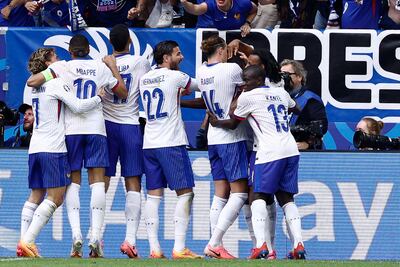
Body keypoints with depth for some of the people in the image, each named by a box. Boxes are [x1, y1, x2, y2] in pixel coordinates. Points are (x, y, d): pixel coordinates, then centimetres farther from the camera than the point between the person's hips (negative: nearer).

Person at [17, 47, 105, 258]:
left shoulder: (35, 86, 16)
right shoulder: (57, 84, -7)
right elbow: (78, 106, -16)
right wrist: (99, 97, -3)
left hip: (35, 148, 8)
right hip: (53, 149, -8)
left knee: (35, 196, 11)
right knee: (55, 198, -7)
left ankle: (24, 242, 2)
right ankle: (27, 241, -17)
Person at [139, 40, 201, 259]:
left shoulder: (144, 79, 13)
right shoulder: (175, 77, -6)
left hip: (149, 144, 7)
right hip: (171, 143, -7)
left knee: (153, 195, 5)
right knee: (185, 192, -3)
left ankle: (154, 249, 0)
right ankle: (179, 248, -10)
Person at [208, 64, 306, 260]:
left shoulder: (247, 97, 0)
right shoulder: (281, 93, 18)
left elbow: (233, 124, 14)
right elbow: (295, 108, 41)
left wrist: (216, 123, 31)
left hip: (270, 152, -6)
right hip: (291, 150, 6)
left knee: (259, 197, -1)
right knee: (286, 198, 10)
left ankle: (261, 245, -17)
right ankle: (298, 245, -2)